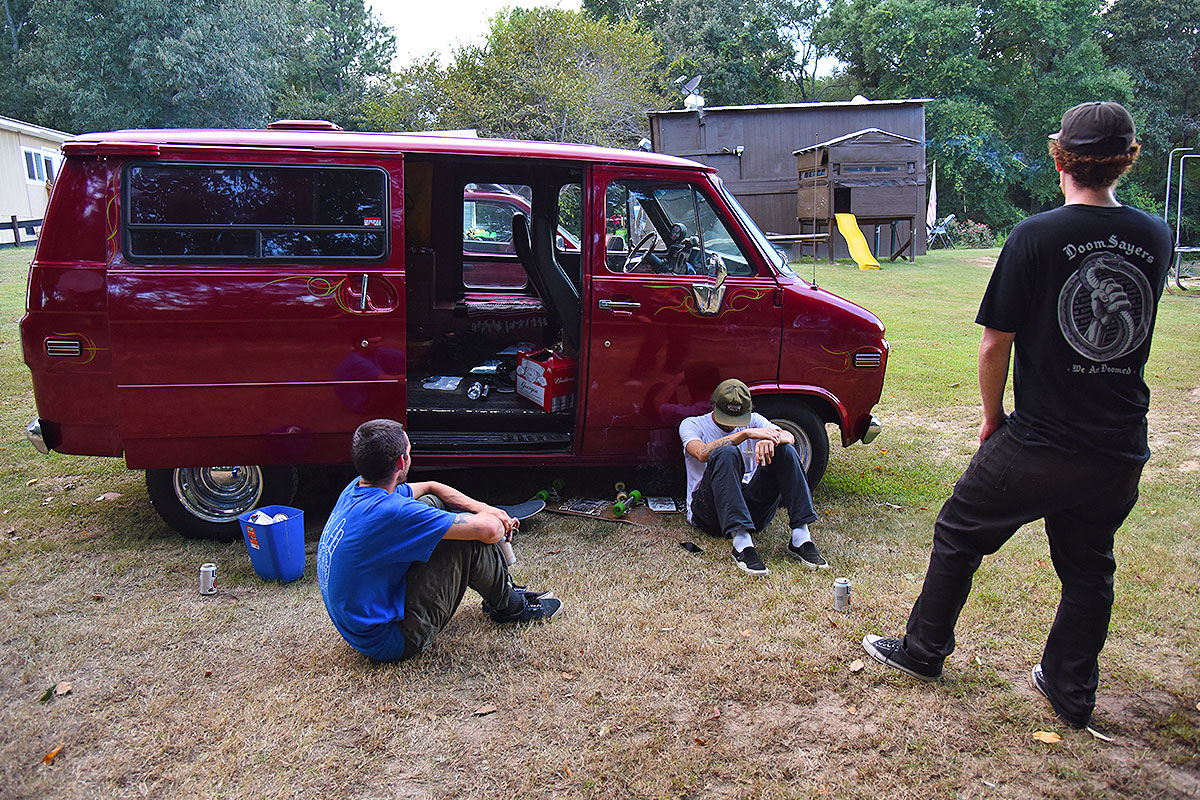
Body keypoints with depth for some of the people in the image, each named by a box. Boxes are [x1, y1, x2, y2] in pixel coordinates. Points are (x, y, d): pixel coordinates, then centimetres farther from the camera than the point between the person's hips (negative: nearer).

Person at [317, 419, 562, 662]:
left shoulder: (356, 490, -1)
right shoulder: (388, 511, -30)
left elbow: (429, 487, 16)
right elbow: (489, 529, -27)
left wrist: (483, 508, 4)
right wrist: (491, 519, -2)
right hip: (389, 641, -9)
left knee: (431, 503, 12)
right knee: (470, 541, -15)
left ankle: (501, 588, 23)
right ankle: (509, 606, 14)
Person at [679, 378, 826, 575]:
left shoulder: (754, 420, 16)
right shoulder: (692, 424, 7)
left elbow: (789, 437, -4)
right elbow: (703, 453, -17)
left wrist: (769, 440, -27)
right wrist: (745, 434, -24)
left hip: (753, 508, 3)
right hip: (710, 512, -3)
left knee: (784, 449, -16)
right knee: (726, 452, -30)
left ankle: (801, 538, -26)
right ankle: (742, 543, -43)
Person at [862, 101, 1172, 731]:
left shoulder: (1037, 236, -13)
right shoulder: (1156, 239, 1)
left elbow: (994, 345, -11)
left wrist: (993, 418, 2)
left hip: (1037, 443, -4)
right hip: (1121, 451, 5)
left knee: (960, 532, 15)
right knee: (1088, 568, 19)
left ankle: (922, 650, 28)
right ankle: (1071, 692, 31)